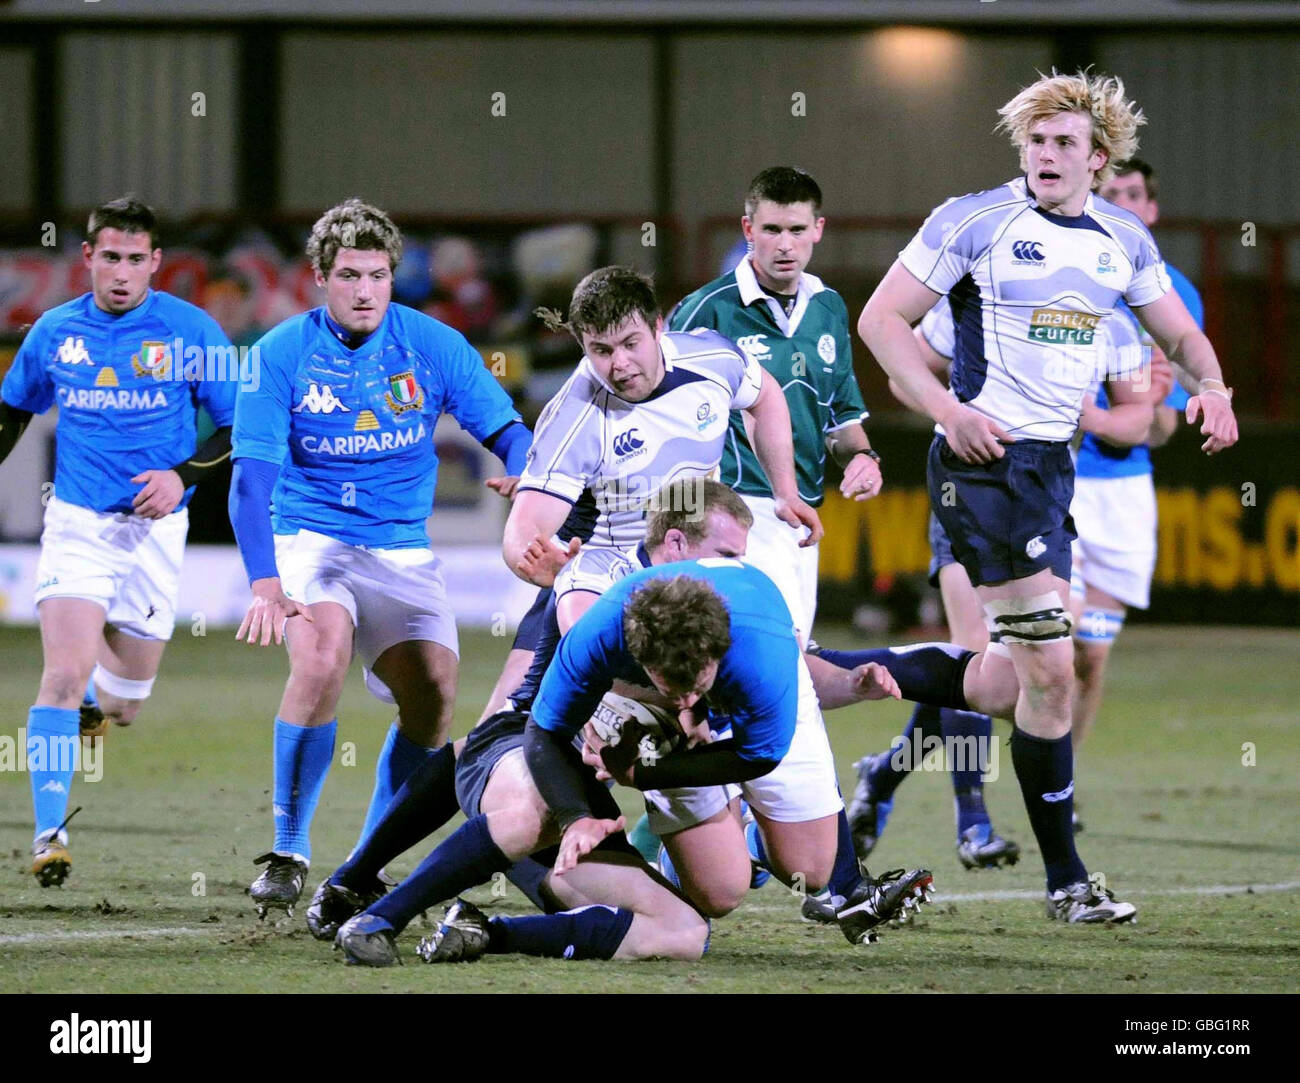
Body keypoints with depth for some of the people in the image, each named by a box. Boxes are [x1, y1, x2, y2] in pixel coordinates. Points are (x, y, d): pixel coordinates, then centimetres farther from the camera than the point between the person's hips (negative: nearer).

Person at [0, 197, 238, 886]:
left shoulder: (191, 331, -5)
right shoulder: (55, 331, 3)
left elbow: (241, 427, 0)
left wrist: (183, 476, -14)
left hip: (154, 529, 0)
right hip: (76, 521, 0)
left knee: (123, 707, 9)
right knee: (63, 675, -19)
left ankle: (93, 696, 47)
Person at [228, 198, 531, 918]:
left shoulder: (432, 346, -3)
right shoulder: (282, 354, -8)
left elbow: (506, 431, -2)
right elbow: (252, 478, -13)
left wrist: (522, 475, -28)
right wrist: (263, 582, -27)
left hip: (402, 547, 3)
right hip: (308, 537, -3)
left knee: (432, 695, -11)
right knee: (322, 652, -31)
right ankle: (288, 851, -20)